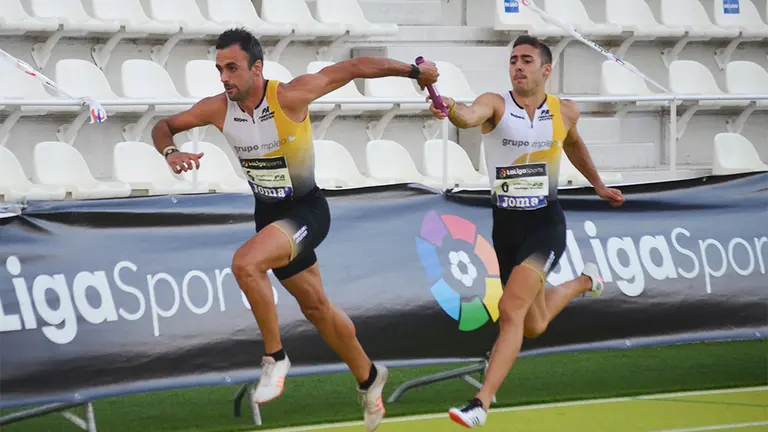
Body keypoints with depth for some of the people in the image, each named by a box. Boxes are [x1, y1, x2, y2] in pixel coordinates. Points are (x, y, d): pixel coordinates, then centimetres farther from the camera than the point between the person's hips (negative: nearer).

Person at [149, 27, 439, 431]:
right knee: (315, 306, 18)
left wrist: (413, 71, -12)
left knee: (245, 263, -31)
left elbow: (354, 68, -17)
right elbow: (164, 126, 3)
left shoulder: (290, 96, -24)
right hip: (268, 212, 6)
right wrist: (171, 153, -20)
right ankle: (368, 378, 38)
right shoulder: (217, 108, -10)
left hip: (307, 209, -6)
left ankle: (275, 357, -13)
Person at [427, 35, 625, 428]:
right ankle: (584, 282, 50)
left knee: (511, 311, -22)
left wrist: (598, 186, 32)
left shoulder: (565, 112, -1)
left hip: (546, 222, -2)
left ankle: (481, 404, -19)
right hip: (505, 223, 2)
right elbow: (470, 116, -34)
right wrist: (451, 110, -57)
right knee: (534, 326, 17)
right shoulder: (495, 104, -9)